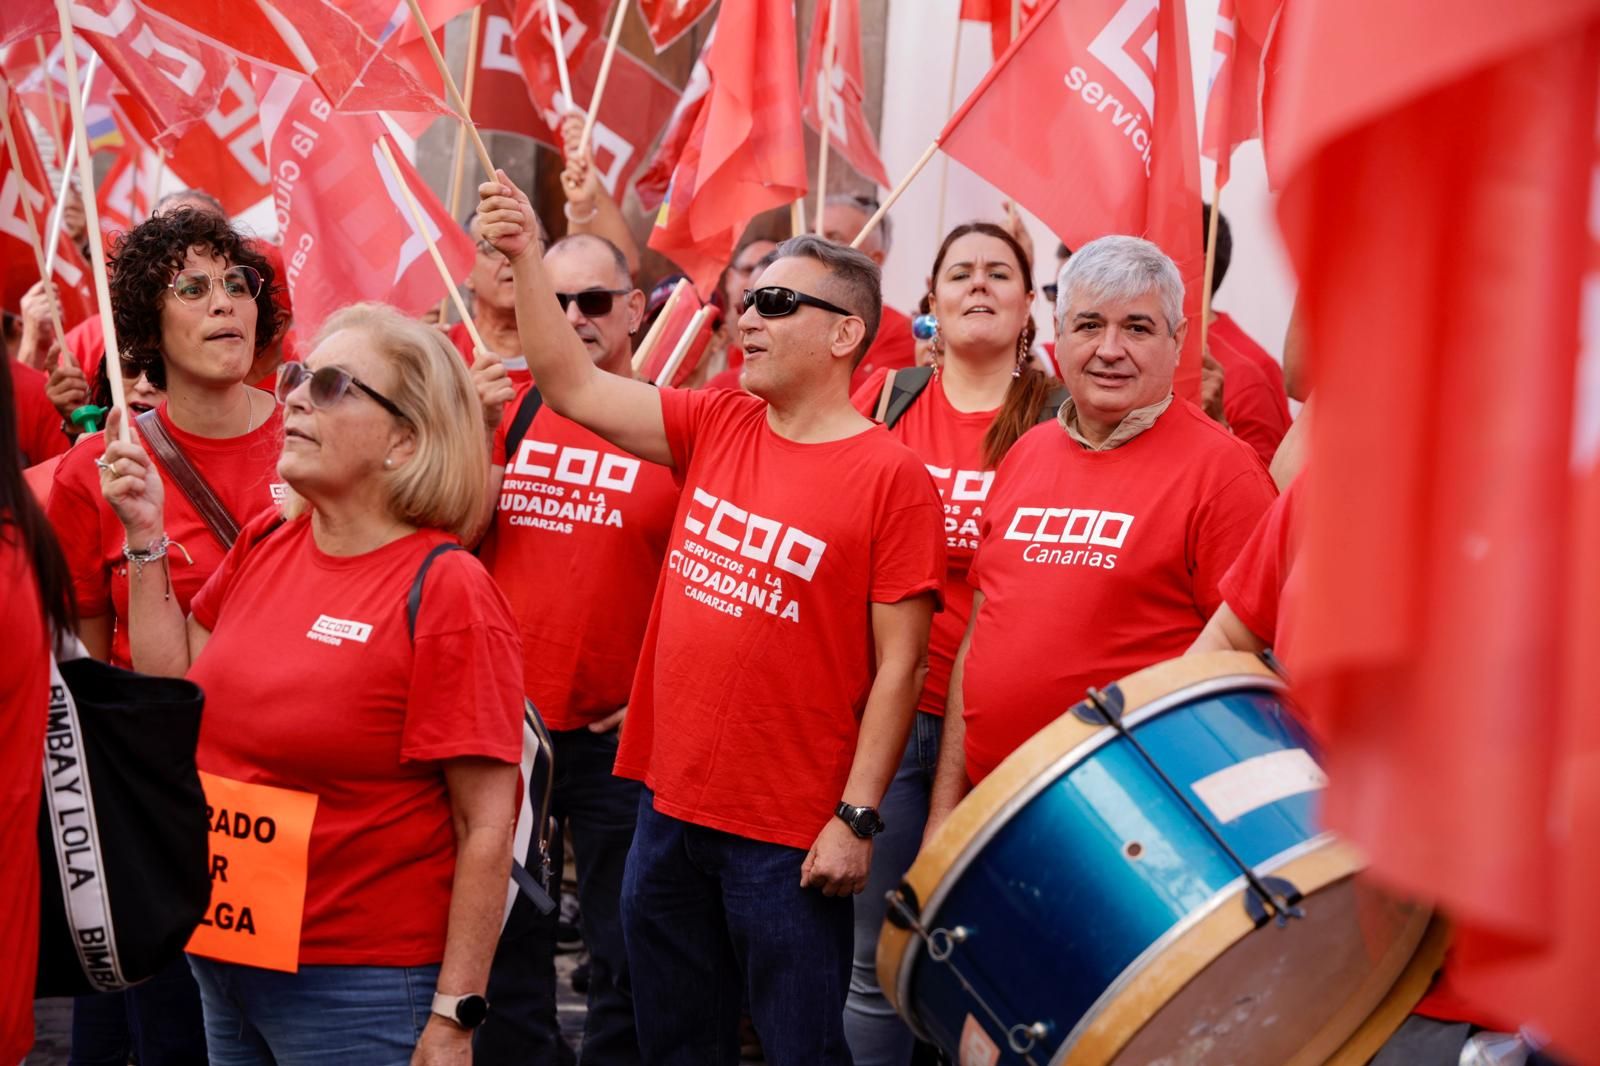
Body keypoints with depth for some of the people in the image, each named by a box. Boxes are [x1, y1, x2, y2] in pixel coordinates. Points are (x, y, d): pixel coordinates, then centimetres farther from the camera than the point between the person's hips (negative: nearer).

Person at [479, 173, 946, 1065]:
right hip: (673, 808, 6)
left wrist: (858, 817, -14)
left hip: (792, 838, -6)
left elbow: (899, 663, -11)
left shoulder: (891, 477, -10)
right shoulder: (716, 426, 7)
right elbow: (575, 388, 4)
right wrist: (526, 259, -4)